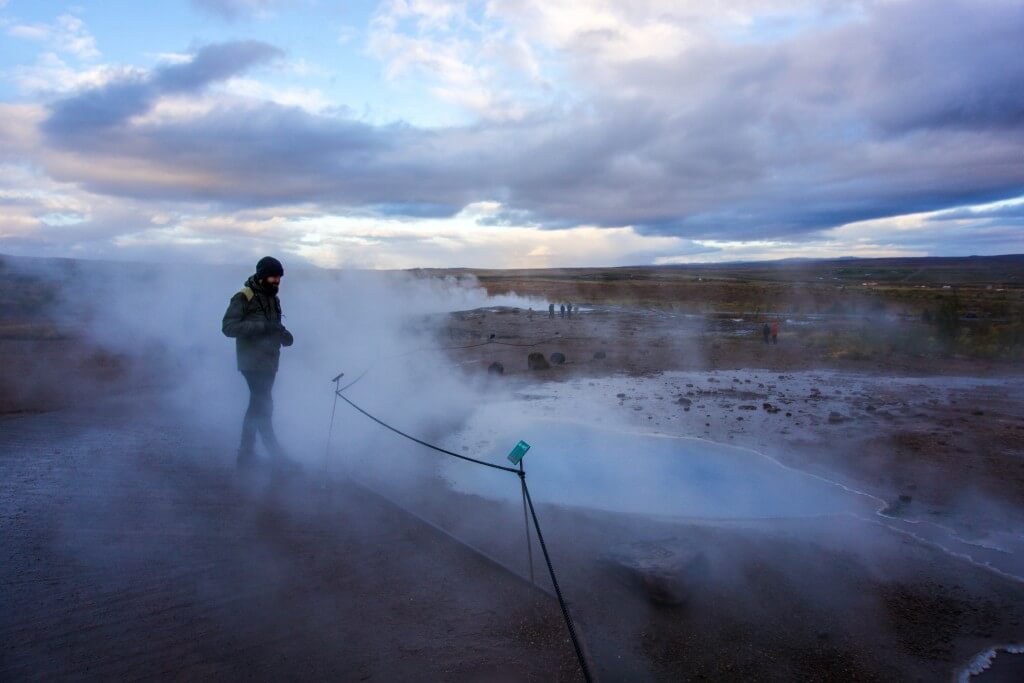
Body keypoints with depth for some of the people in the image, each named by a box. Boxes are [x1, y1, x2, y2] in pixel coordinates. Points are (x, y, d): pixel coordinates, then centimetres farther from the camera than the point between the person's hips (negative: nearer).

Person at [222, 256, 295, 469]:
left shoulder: (274, 300, 15)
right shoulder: (243, 298, -9)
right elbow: (228, 327, -18)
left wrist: (284, 335, -1)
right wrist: (261, 325, -25)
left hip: (269, 363, 8)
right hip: (252, 362, -8)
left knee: (257, 407, 13)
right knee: (264, 407, -9)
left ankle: (246, 454, 23)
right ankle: (276, 455, -3)